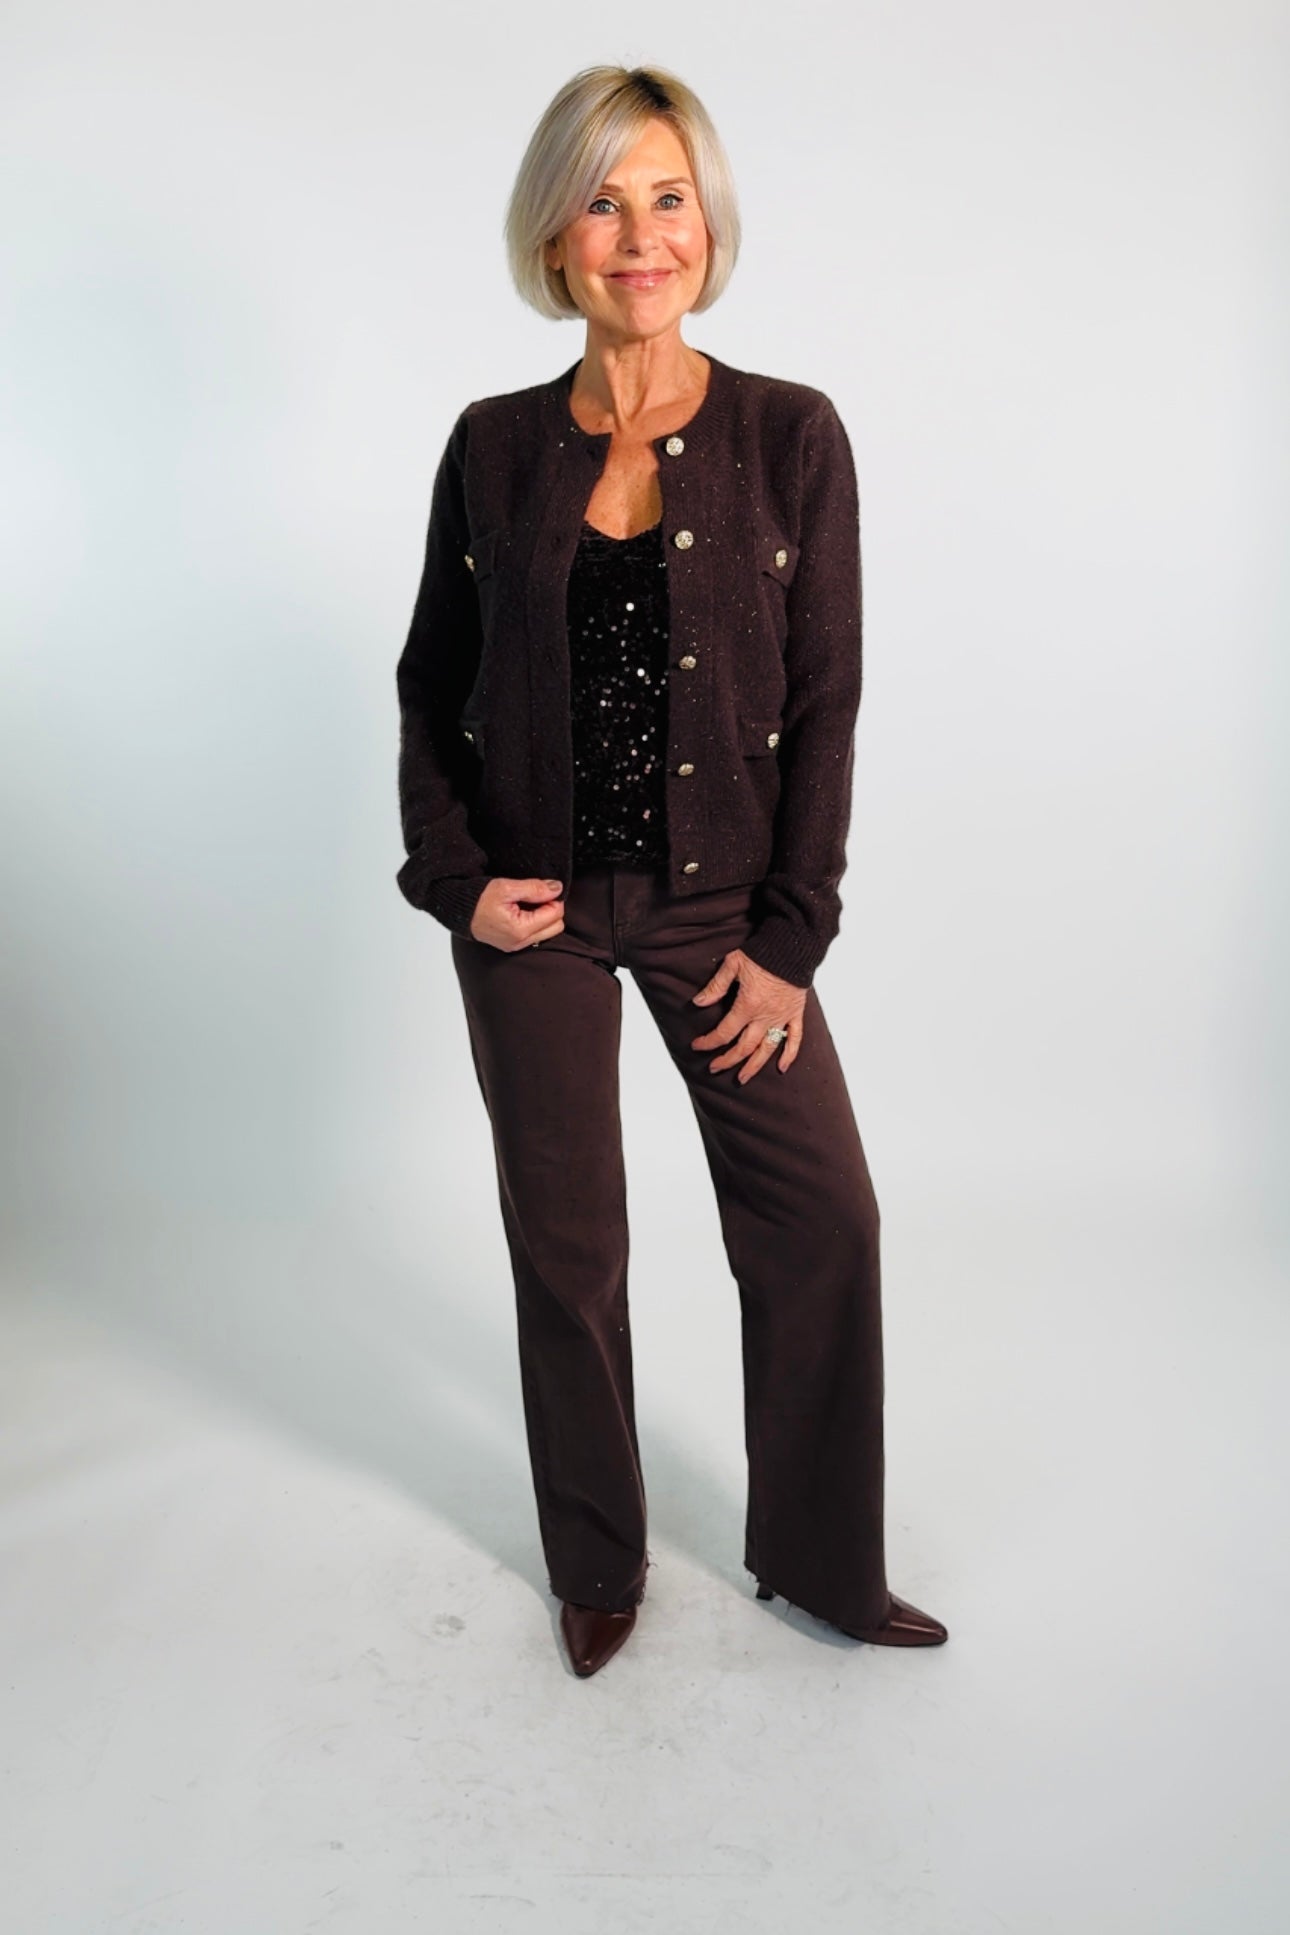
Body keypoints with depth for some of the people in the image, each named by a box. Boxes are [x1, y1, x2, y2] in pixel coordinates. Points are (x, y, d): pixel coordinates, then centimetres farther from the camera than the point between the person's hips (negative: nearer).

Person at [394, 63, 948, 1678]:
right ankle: (597, 1565, 33)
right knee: (564, 1243, 9)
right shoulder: (494, 446, 1)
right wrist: (455, 876, -5)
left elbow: (823, 702, -4)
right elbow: (428, 684, 8)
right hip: (534, 910, 1)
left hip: (717, 901, 0)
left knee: (820, 1214, 2)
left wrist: (789, 938, -7)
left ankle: (818, 1558, 27)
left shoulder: (793, 437, -2)